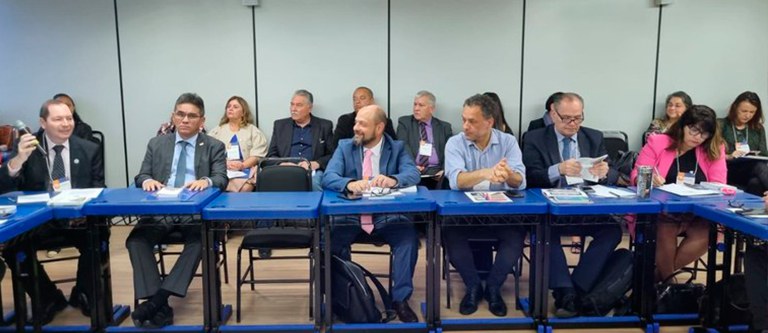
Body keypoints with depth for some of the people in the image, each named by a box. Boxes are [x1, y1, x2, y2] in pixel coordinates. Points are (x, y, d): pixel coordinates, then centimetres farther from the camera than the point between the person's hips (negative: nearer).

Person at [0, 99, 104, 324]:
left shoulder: (89, 149, 7)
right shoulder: (26, 147, 5)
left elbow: (97, 192, 6)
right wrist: (18, 159, -23)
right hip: (39, 222, 1)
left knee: (99, 236, -29)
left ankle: (82, 294, 1)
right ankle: (49, 299, 1)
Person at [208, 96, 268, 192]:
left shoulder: (253, 130, 17)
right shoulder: (216, 131, 22)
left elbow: (258, 155, 4)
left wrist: (242, 165, -15)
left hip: (245, 170, 0)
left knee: (244, 187, -35)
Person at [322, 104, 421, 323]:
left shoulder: (397, 148, 6)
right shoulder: (344, 146, 7)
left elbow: (413, 174, -11)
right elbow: (328, 177, -9)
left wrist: (393, 180, -34)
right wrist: (350, 183, -32)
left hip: (387, 217, 0)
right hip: (350, 215, 1)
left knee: (409, 236, -28)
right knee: (329, 238, -28)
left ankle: (400, 299, -15)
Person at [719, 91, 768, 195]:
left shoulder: (759, 129, 23)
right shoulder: (721, 125, 10)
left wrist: (756, 156, -7)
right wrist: (728, 157, -19)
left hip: (751, 172, 4)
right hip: (728, 170, -4)